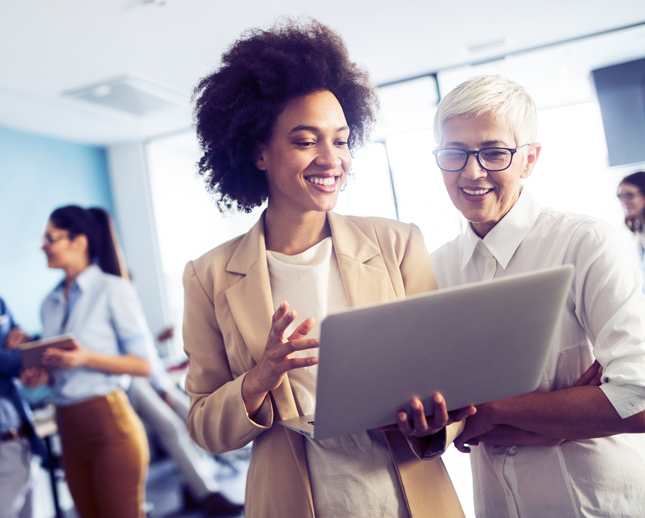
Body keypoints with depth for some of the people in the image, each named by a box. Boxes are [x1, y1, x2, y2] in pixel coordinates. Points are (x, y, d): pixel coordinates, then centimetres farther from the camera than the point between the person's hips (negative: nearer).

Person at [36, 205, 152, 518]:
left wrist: (88, 358, -22)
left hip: (109, 422, -7)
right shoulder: (50, 303, 12)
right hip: (68, 428, 7)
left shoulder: (113, 289, -8)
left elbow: (143, 364, -10)